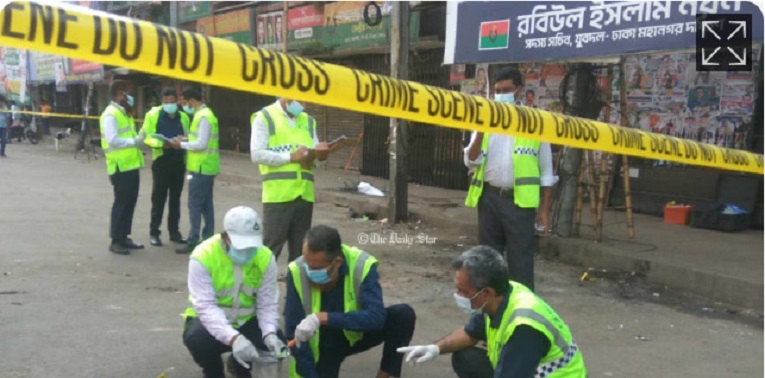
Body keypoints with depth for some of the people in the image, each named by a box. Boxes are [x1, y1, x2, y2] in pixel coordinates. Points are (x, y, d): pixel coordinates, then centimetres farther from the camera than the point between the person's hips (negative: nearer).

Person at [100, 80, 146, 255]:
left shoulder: (124, 113, 18)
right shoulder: (111, 114, -13)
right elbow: (112, 140, -23)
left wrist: (138, 138, 1)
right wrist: (134, 141, -23)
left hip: (131, 166, 9)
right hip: (120, 167, -9)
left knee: (130, 202, 13)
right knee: (121, 203, -3)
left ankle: (124, 237, 23)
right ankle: (116, 241, 5)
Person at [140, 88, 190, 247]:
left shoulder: (183, 117, 9)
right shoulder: (153, 115, -3)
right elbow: (146, 137, -8)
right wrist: (161, 143, -23)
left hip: (178, 161, 4)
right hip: (161, 160, -4)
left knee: (175, 198, 10)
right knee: (159, 197, -1)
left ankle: (174, 231, 19)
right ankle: (154, 232, 7)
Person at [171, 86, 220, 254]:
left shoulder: (203, 116, -17)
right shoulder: (204, 114, 15)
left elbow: (201, 144, -22)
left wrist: (182, 144, -10)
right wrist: (184, 140, 6)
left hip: (201, 168, -10)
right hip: (207, 167, 10)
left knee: (195, 205, -6)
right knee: (206, 204, 12)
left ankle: (193, 243, -3)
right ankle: (208, 239, 17)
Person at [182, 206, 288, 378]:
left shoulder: (265, 257, -12)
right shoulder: (203, 256, -24)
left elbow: (267, 304, -11)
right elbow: (205, 306, -31)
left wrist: (269, 333, -32)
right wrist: (234, 338, -46)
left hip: (246, 320, 3)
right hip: (211, 319, -3)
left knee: (277, 343, -21)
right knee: (197, 338, -35)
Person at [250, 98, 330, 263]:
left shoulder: (308, 121, 16)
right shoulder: (264, 117, -1)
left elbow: (315, 154, 13)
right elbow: (257, 154, -11)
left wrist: (319, 153, -11)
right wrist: (290, 157, -16)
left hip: (304, 194, 6)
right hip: (278, 195, -5)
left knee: (300, 249, 12)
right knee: (270, 248, -4)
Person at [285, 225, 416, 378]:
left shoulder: (362, 266, -29)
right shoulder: (297, 272, -27)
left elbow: (376, 317, -40)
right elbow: (294, 332, -20)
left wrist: (322, 318, -46)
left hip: (356, 335, -1)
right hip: (321, 344, 1)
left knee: (404, 314, -25)